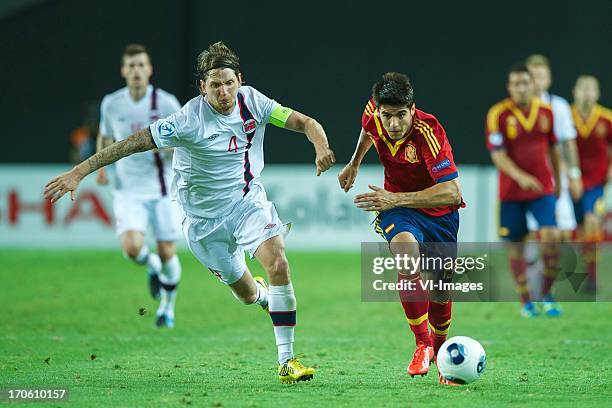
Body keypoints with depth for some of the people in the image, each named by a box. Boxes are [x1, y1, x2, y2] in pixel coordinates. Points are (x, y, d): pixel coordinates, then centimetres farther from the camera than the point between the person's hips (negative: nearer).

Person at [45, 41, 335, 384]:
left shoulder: (252, 101, -10)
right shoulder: (189, 120, -23)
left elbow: (304, 122, -9)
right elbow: (134, 143, -24)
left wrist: (322, 146, -32)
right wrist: (79, 172, -28)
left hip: (247, 200, 2)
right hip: (205, 217, -2)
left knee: (278, 264, -23)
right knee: (247, 294, 8)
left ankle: (287, 361, -14)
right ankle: (263, 295, 51)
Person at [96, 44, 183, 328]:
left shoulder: (167, 103, -7)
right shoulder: (111, 104, 0)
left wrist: (165, 145, -22)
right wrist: (102, 165, 7)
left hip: (162, 190, -1)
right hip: (128, 190, 1)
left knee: (167, 254, 2)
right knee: (132, 247, -20)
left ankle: (168, 306, 29)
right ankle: (152, 267, 17)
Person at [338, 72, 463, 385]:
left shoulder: (428, 131, -31)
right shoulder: (373, 113, -16)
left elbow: (452, 192, -37)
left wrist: (397, 199, -42)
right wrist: (354, 164, 24)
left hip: (439, 212, -1)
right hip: (396, 204, 1)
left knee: (441, 294, 9)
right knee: (405, 248, -33)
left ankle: (438, 348, 43)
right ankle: (422, 343, -24)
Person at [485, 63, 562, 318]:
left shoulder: (546, 111, 2)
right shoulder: (498, 114, -9)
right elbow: (497, 154, -14)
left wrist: (557, 180, 21)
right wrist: (520, 177, -27)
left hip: (543, 189, 2)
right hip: (511, 190, -1)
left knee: (551, 237, -15)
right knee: (515, 246, 3)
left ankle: (547, 294, 2)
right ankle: (526, 302, 18)